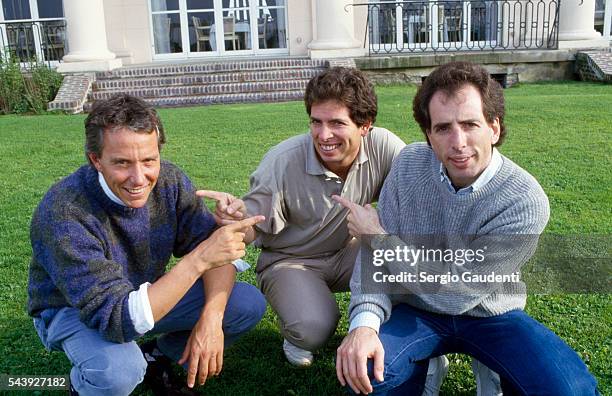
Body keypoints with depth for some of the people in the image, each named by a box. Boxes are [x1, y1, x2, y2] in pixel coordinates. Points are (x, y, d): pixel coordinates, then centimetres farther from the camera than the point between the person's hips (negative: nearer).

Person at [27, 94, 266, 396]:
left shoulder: (169, 181, -17)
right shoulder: (64, 213, -34)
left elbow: (215, 251, -11)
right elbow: (118, 319, -38)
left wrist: (211, 318, -28)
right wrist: (198, 259, -45)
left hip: (151, 295, 5)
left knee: (249, 303, -10)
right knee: (119, 370, -38)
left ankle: (162, 359, 12)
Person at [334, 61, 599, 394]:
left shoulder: (526, 202, -24)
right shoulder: (409, 164, -12)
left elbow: (457, 293, -24)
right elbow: (374, 253, -9)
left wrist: (379, 236, -19)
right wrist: (365, 321, -28)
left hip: (490, 316, -1)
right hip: (416, 310, 1)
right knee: (363, 367, -28)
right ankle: (421, 367, 6)